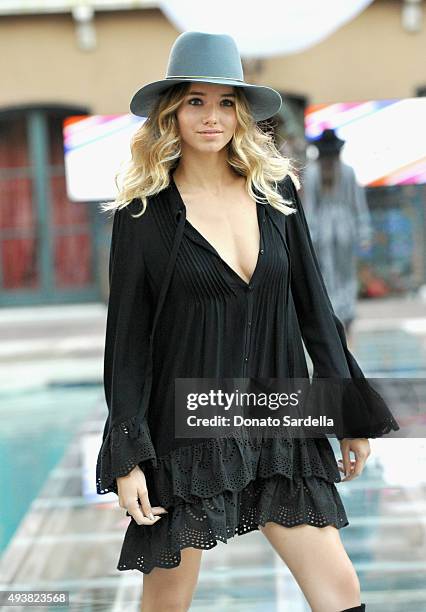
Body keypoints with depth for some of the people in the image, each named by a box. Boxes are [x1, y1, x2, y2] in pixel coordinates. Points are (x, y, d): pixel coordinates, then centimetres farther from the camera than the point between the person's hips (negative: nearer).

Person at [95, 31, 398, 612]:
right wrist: (127, 456, -9)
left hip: (277, 429, 3)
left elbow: (314, 307, 9)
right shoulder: (145, 211, -5)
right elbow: (126, 339, -4)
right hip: (185, 430, -3)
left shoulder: (276, 190, 4)